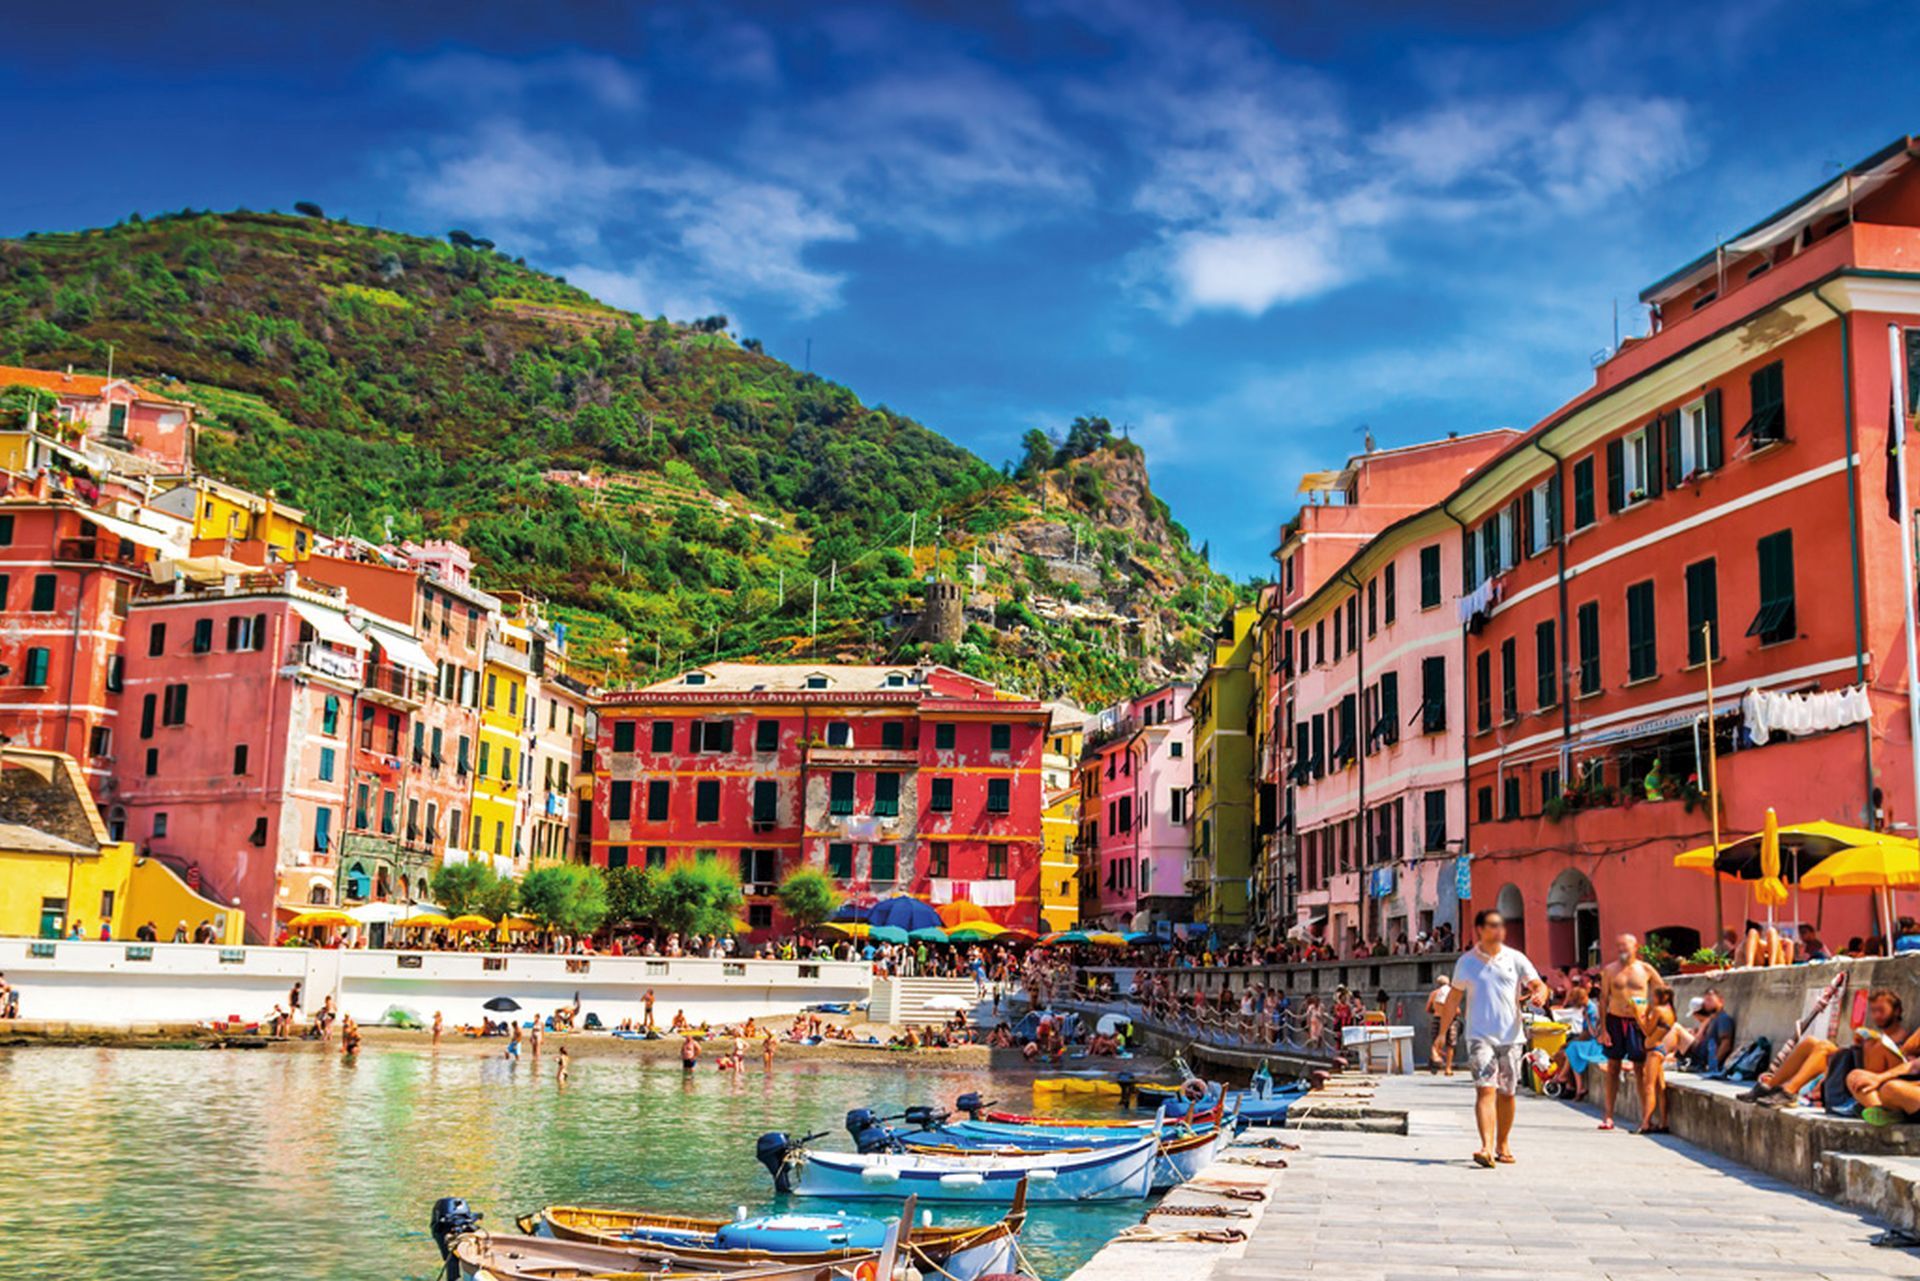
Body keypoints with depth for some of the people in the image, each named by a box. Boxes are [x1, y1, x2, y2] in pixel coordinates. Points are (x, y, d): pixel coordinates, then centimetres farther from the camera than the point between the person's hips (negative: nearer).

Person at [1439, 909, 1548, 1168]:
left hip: (1511, 1037, 2)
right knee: (1485, 1089, -15)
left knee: (1507, 1093, 9)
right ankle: (1487, 1147, -24)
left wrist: (1539, 994, -24)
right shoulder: (1466, 961, 5)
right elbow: (1454, 997, 12)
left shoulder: (1516, 958, 5)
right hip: (1480, 1036, -2)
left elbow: (1539, 985, 1)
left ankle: (1503, 1144, 27)